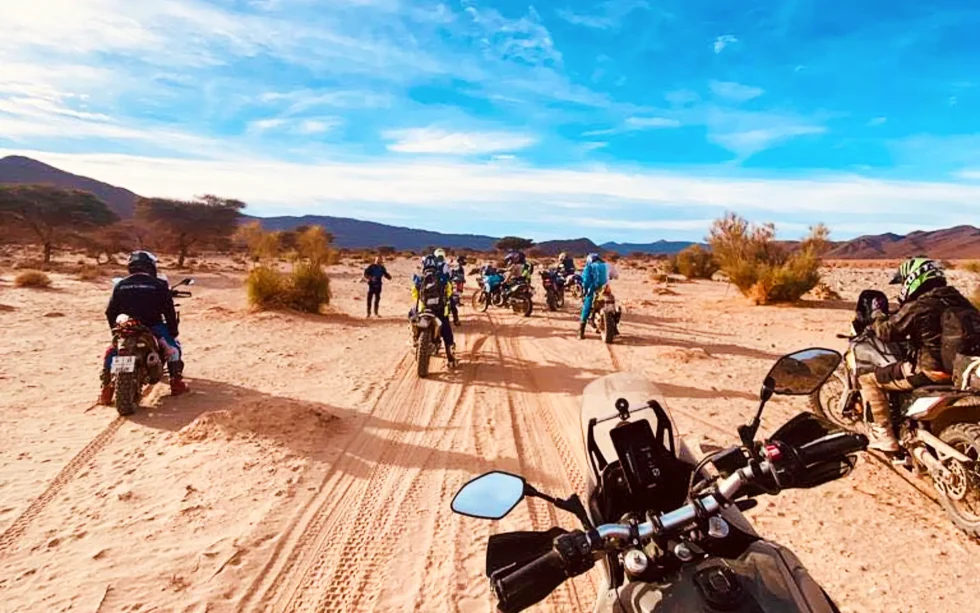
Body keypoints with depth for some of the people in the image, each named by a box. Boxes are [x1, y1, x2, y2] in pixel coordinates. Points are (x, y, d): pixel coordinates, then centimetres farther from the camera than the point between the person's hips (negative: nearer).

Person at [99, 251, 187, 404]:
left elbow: (110, 312, 10)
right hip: (153, 328, -3)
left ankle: (106, 391, 15)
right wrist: (173, 331, 9)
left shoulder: (120, 286, 6)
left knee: (112, 351, 24)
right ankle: (176, 382, 11)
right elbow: (169, 311, -2)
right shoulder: (159, 285, -3)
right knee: (173, 347, 19)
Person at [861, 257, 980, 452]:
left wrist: (876, 313, 7)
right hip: (959, 368, 9)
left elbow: (887, 331, -13)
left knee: (868, 379, -2)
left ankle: (884, 435, -2)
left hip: (930, 371, -9)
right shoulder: (958, 300, 6)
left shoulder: (917, 307, -18)